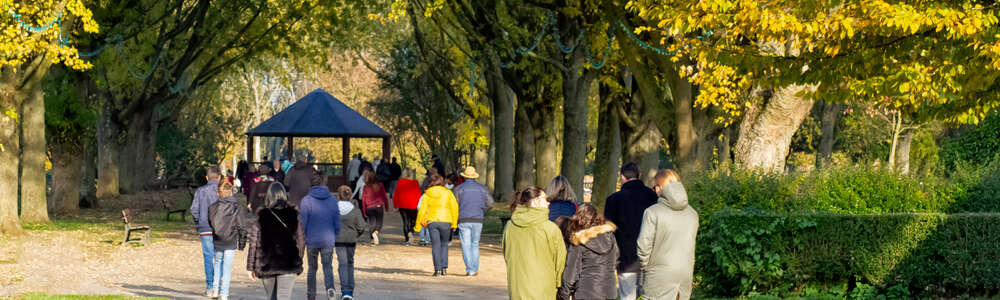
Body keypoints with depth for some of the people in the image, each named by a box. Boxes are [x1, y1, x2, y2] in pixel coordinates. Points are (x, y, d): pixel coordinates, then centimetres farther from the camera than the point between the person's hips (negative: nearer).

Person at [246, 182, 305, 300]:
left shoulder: (261, 217, -5)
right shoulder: (293, 216, -2)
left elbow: (253, 244, -5)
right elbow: (301, 242, 2)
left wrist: (250, 267, 1)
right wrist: (298, 261, 15)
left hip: (266, 264, 1)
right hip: (289, 265, -1)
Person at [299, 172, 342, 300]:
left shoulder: (306, 200, -9)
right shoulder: (333, 200, -1)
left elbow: (302, 222, -8)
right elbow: (337, 222, 2)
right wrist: (335, 237, 15)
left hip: (311, 240, -1)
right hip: (328, 240, 1)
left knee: (312, 268, 13)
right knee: (328, 267, 6)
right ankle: (330, 288, -21)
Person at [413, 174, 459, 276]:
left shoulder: (427, 194, 4)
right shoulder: (447, 193, 2)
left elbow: (422, 210, 2)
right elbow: (454, 207, -5)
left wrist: (418, 226, 8)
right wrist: (454, 223, -1)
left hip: (432, 221, 0)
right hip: (445, 221, 0)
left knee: (435, 245, 4)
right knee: (444, 244, 16)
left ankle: (437, 269, -5)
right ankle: (444, 267, 6)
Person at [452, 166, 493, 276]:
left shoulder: (459, 188, -1)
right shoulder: (482, 188, 5)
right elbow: (490, 203, 1)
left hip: (463, 220, -2)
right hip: (477, 220, 2)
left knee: (466, 246, 1)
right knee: (475, 245, 14)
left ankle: (469, 270, -6)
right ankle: (475, 269, 11)